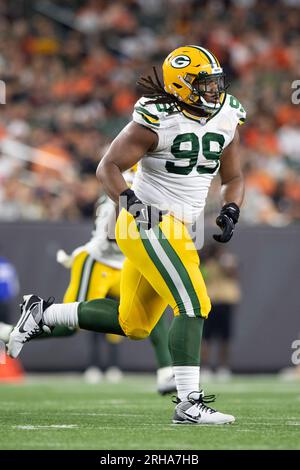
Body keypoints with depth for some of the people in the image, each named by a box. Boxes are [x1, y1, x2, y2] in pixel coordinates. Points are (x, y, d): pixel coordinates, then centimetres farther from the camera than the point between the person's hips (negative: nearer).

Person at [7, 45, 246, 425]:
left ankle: (43, 313, 26)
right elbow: (108, 168, -11)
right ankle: (189, 404, -15)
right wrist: (131, 203, -28)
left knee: (132, 324, 14)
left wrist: (230, 211, -3)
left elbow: (233, 178, 17)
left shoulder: (226, 119, 5)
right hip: (151, 226, -8)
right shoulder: (156, 121, -15)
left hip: (177, 231, 8)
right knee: (194, 304, -17)